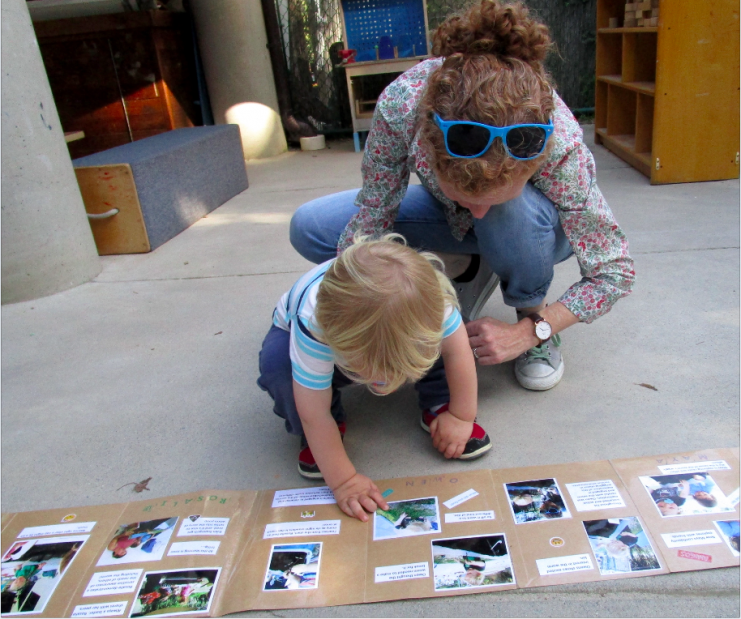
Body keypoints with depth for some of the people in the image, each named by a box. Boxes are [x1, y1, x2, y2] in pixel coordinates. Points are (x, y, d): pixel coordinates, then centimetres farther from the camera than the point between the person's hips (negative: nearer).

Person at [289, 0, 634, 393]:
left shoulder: (558, 142, -38)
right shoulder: (402, 102, -36)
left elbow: (614, 273, -26)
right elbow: (371, 215, -23)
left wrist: (528, 331, -32)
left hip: (539, 228, -2)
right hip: (447, 216, 3)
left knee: (517, 211, -40)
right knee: (309, 228, -13)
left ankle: (531, 311, -7)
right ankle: (468, 270, 1)